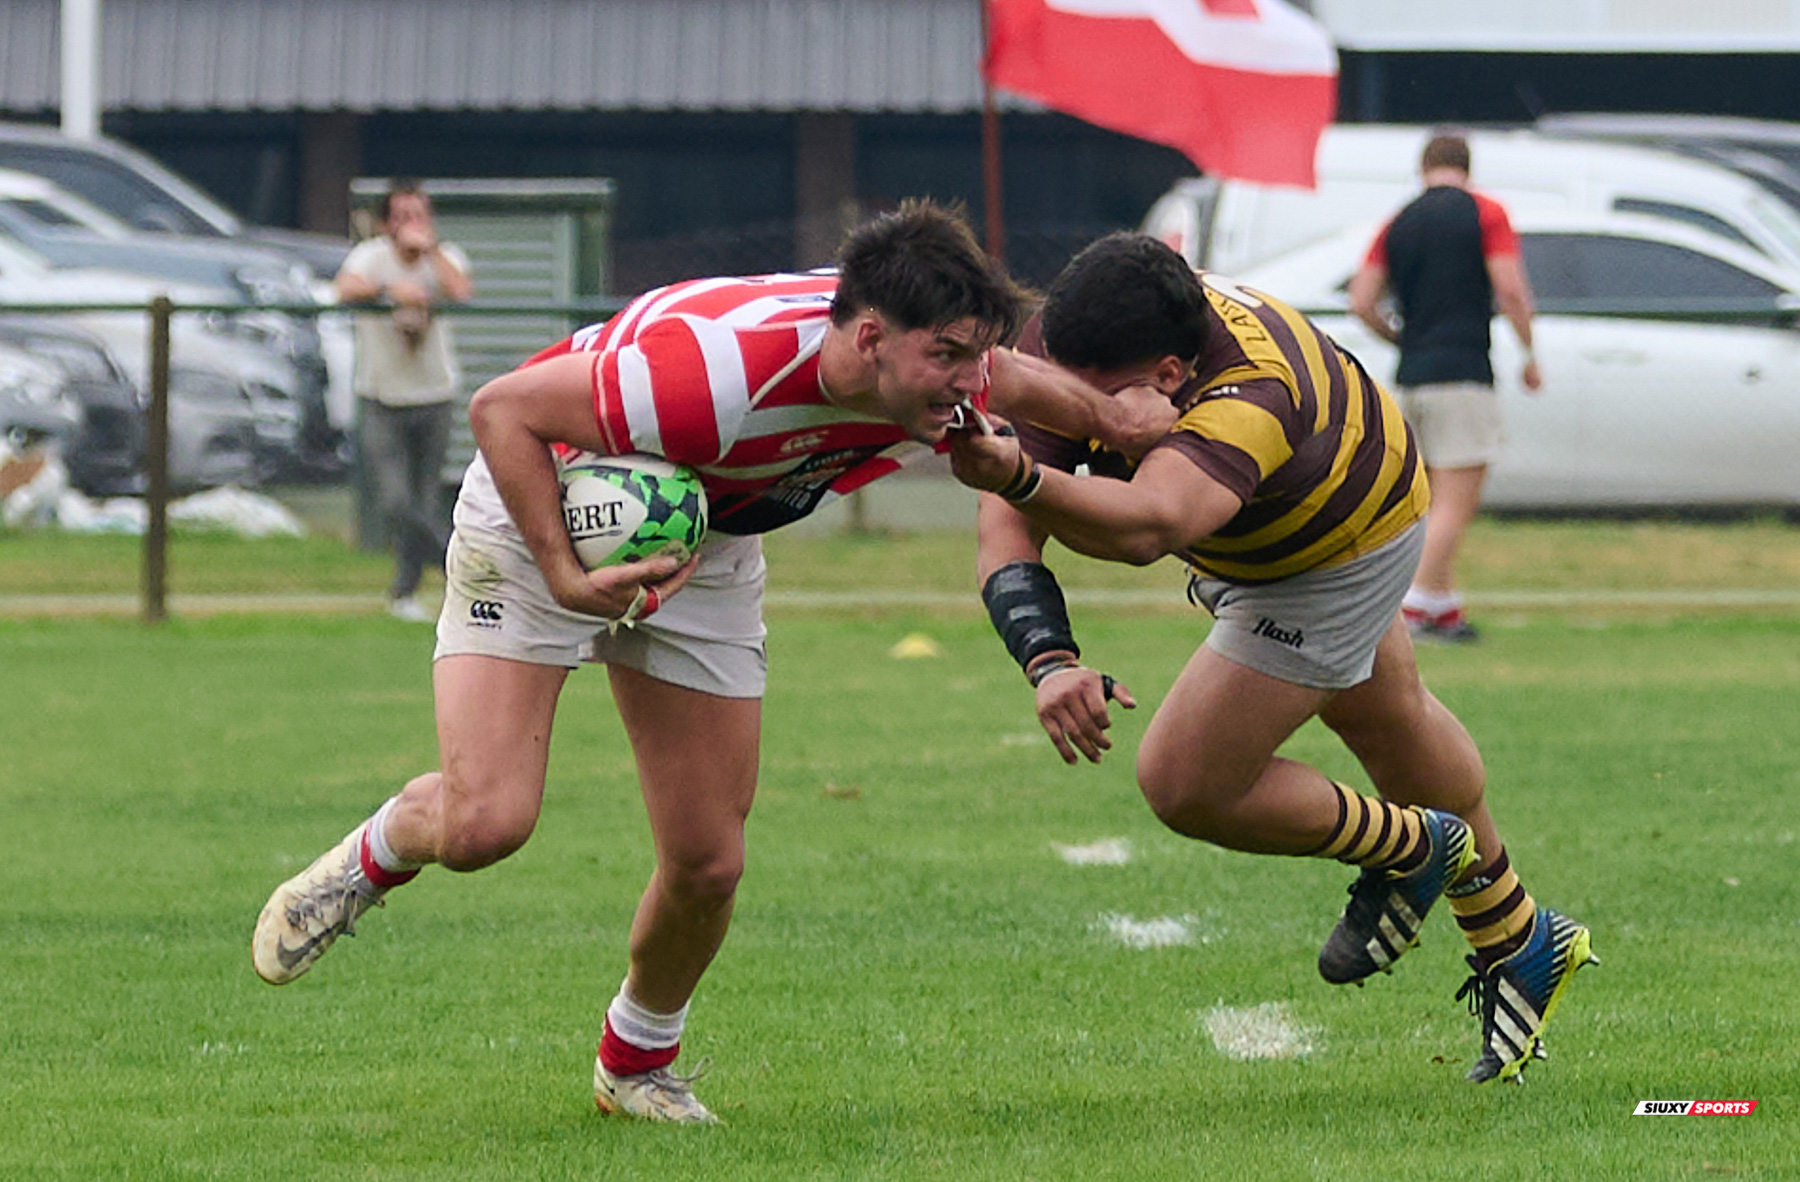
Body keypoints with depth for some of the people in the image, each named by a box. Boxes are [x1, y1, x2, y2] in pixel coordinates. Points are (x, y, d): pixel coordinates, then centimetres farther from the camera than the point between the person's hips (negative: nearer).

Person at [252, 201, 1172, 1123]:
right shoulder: (724, 367, -42)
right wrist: (566, 576, -37)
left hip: (708, 554, 5)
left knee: (709, 863, 0)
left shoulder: (940, 378, -21)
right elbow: (501, 408, -33)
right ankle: (371, 862, 16)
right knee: (483, 821, -20)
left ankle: (637, 1061, 28)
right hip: (541, 520, -5)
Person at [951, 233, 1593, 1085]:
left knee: (1185, 785, -11)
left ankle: (1407, 852, 18)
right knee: (1388, 722, 28)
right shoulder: (1067, 349, -33)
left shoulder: (1250, 400, -51)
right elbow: (1007, 525, -35)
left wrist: (1019, 475, -88)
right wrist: (1048, 657, -52)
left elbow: (1147, 527, -70)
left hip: (1341, 554, -7)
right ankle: (1518, 943, 54)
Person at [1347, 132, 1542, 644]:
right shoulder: (1484, 213, -2)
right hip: (1462, 376, -6)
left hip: (1410, 377, 6)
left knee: (1438, 501, 16)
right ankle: (1417, 607, -14)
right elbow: (1510, 290, -10)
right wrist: (1530, 357, 0)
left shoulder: (1398, 223, 12)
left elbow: (1362, 302, 5)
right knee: (1457, 502, -6)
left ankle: (1445, 605, 16)